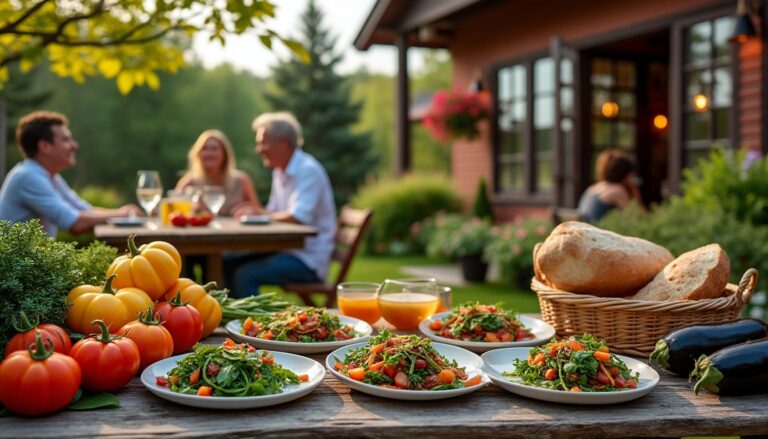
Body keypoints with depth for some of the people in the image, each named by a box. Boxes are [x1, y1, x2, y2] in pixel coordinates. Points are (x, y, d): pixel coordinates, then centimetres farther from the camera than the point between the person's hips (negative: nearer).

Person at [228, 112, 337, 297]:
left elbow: (298, 217, -25)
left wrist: (261, 213, -10)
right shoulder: (280, 172, 15)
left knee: (245, 275, -24)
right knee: (229, 264, -1)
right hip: (287, 250, 9)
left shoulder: (308, 170, -15)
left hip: (309, 259, -9)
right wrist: (254, 210, -3)